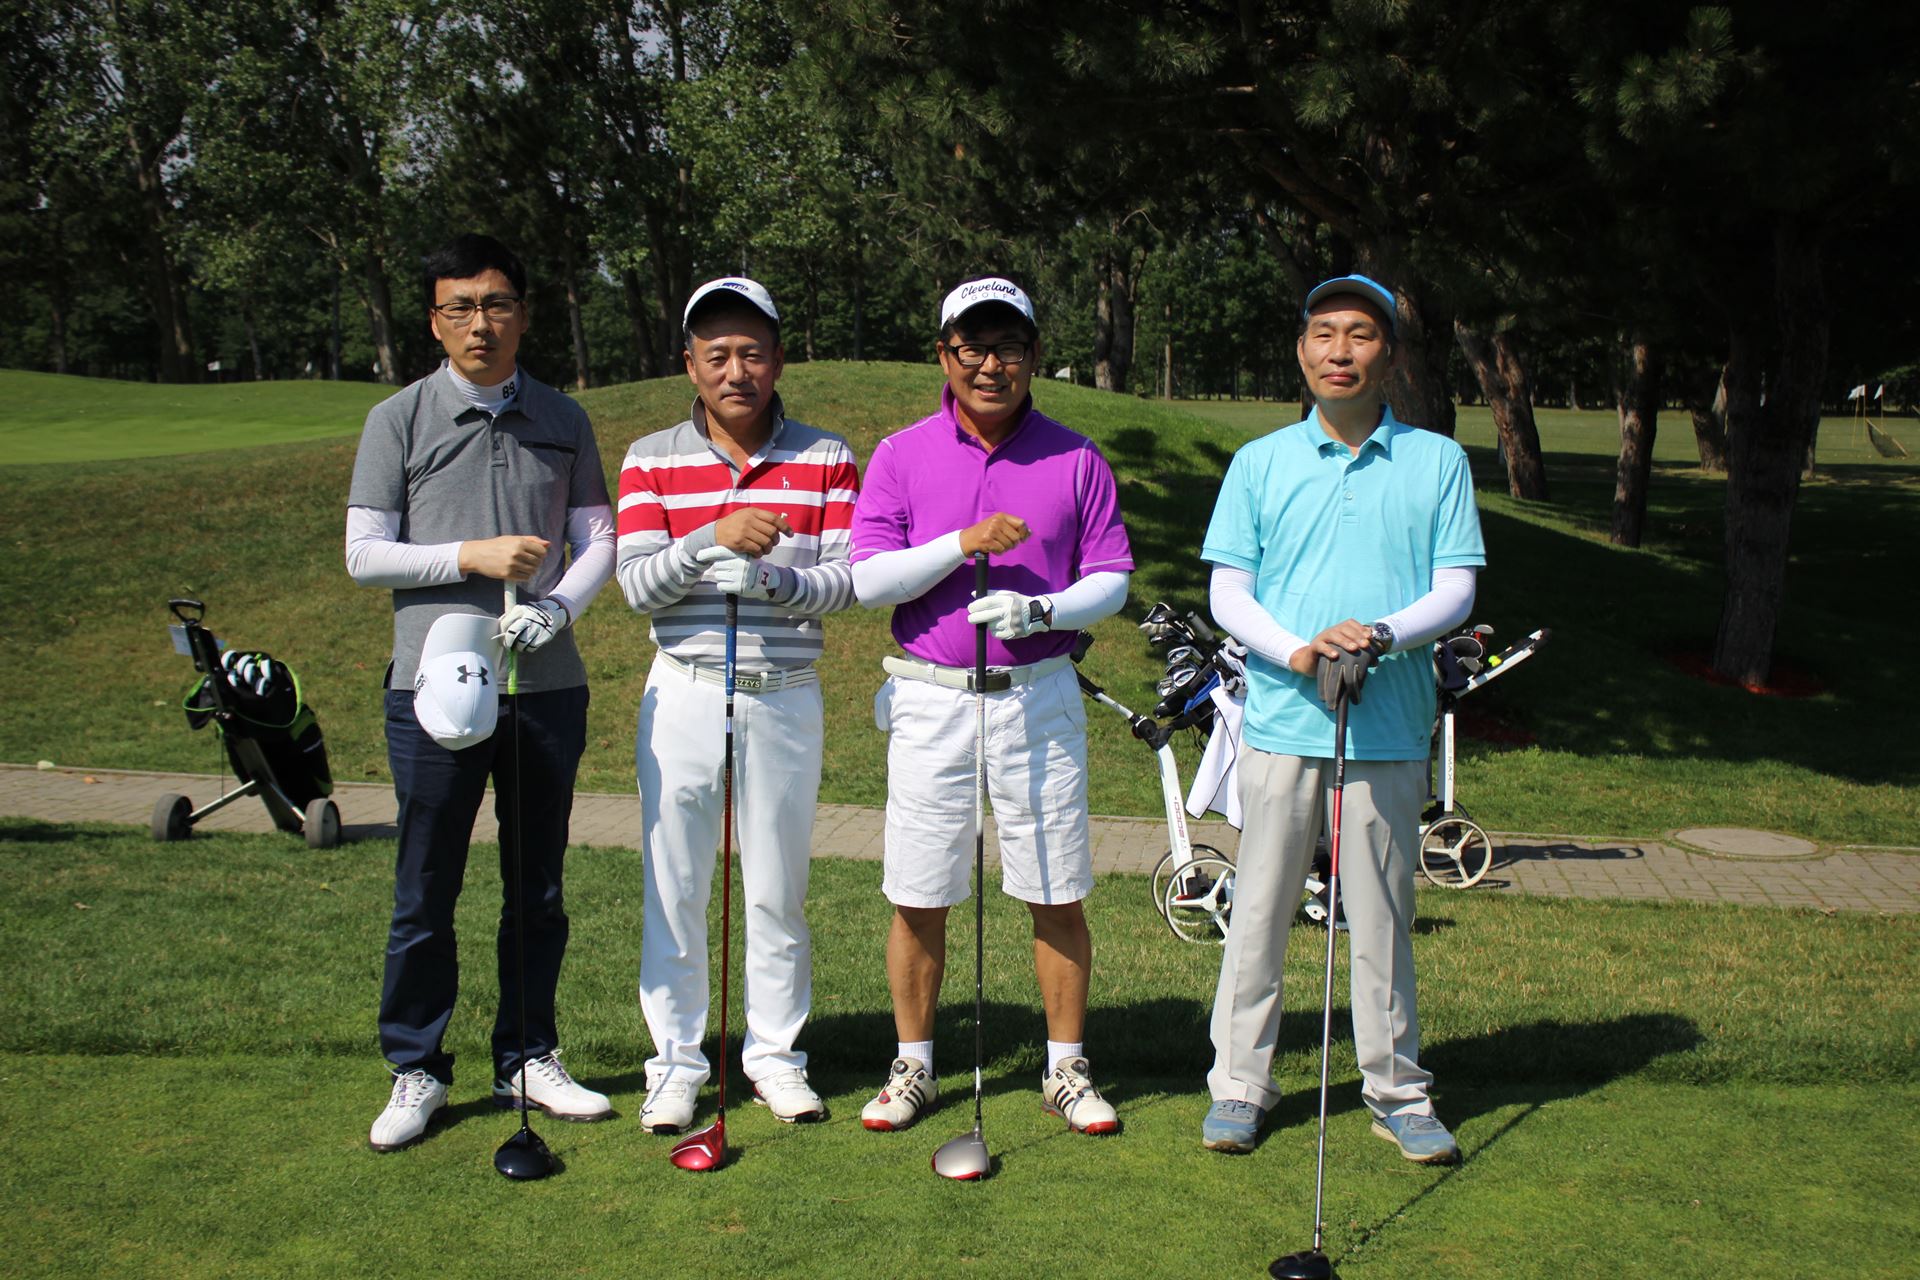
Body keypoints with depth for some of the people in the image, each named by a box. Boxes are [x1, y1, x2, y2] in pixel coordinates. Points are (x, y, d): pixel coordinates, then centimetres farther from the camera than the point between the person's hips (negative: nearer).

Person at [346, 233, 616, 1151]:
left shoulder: (563, 421, 10)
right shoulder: (398, 420, 2)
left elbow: (599, 540, 9)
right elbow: (363, 555, 0)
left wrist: (557, 607, -10)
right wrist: (472, 556, -12)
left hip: (547, 685, 3)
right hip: (435, 687, -2)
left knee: (538, 889, 10)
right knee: (425, 894, 4)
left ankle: (527, 1060, 24)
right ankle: (416, 1070, 17)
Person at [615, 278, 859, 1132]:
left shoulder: (826, 460, 3)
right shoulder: (652, 460, 3)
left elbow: (845, 579, -4)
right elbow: (636, 583, -7)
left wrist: (772, 581, -24)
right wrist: (714, 538, -24)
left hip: (787, 697, 0)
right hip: (684, 693, 0)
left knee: (779, 887, 7)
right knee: (674, 885, 3)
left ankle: (776, 1054, 21)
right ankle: (676, 1060, 16)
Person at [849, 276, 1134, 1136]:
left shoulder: (1074, 458, 4)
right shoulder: (901, 455, 4)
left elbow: (1111, 576, 4)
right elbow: (869, 579, -4)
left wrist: (1041, 610, -15)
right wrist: (964, 543, -15)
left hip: (1038, 698, 0)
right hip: (930, 700, 0)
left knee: (1058, 894, 3)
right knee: (919, 897, 4)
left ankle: (1067, 1069, 18)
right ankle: (913, 1066, 20)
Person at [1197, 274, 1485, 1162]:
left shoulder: (1438, 463, 6)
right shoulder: (1260, 463, 7)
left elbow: (1455, 589, 2)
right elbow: (1228, 593, 4)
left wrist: (1382, 635, -17)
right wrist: (1296, 651, -14)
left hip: (1389, 726, 0)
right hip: (1283, 720, 0)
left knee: (1383, 915, 7)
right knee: (1260, 906, 5)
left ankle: (1397, 1092, 20)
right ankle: (1239, 1084, 16)